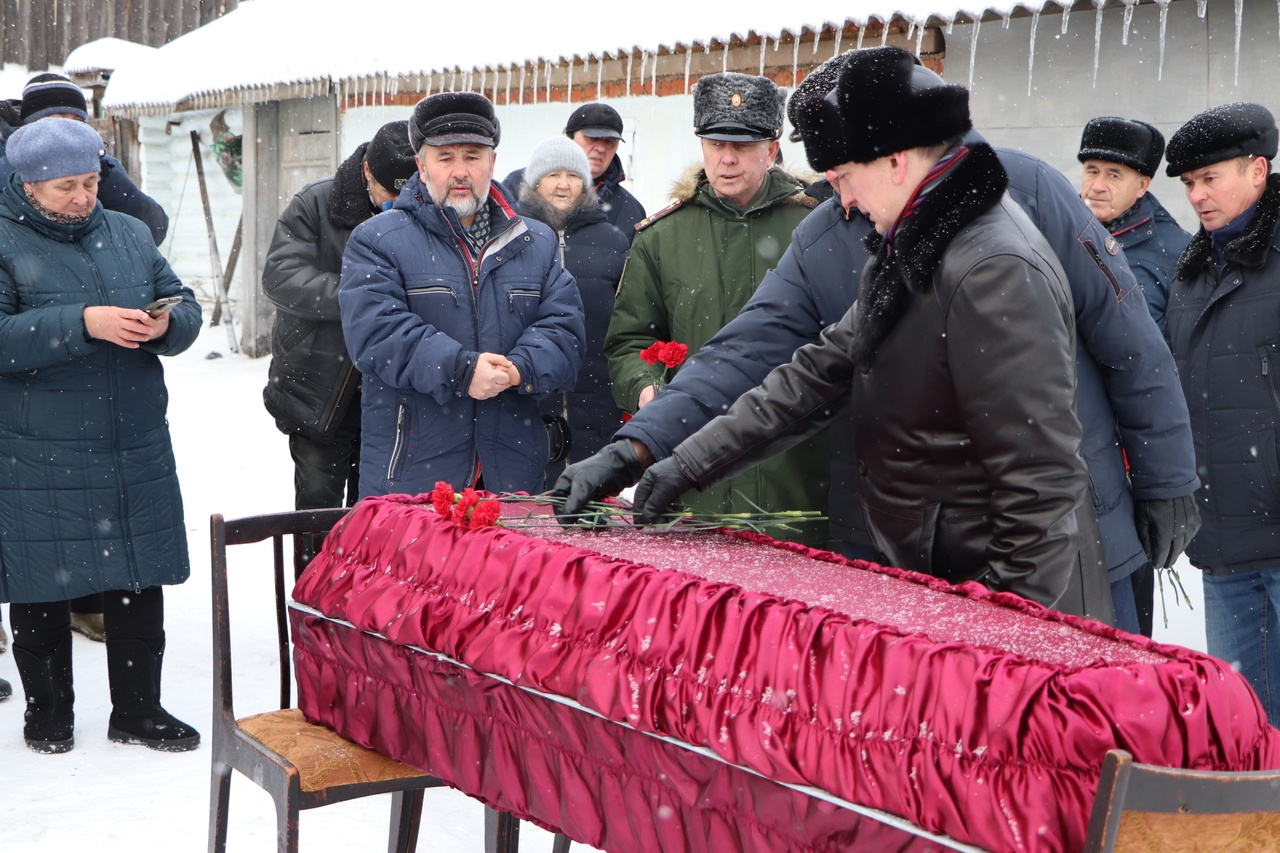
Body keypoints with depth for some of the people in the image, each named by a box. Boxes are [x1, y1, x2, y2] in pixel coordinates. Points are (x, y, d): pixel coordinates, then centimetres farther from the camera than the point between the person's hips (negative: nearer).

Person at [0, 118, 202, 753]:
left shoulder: (129, 235, 12)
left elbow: (186, 310, 14)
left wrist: (164, 325, -9)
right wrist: (83, 324, -23)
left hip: (136, 450, 4)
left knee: (140, 582, 8)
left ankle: (138, 710, 21)